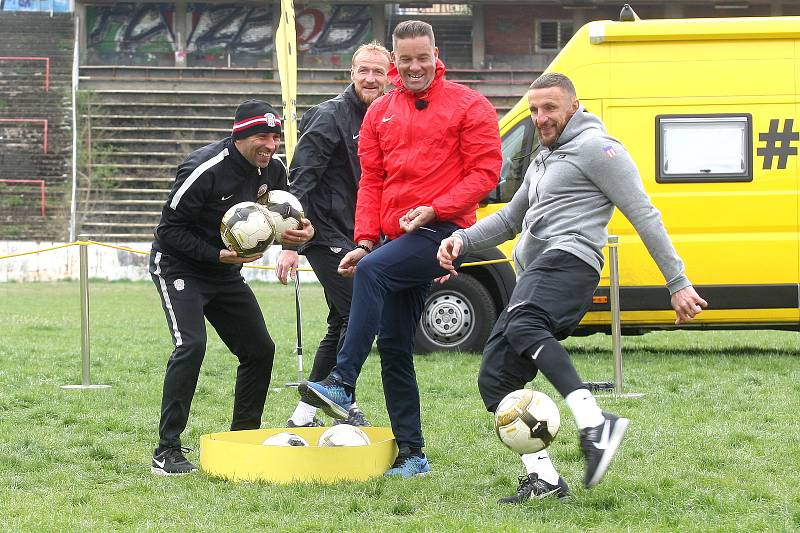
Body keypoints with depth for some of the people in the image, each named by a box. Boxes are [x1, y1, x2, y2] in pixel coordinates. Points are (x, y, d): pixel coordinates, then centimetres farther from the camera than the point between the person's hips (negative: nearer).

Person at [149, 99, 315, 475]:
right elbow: (170, 229, -20)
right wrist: (219, 255, -27)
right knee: (191, 345, -24)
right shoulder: (204, 170, -25)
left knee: (260, 349, 5)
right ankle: (166, 452, -20)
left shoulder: (273, 170, -4)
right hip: (178, 265, -7)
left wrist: (301, 230, -11)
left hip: (226, 272, 8)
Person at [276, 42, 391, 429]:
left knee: (341, 325, 10)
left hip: (354, 238, 9)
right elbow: (300, 179, -16)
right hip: (327, 234, -9)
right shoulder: (331, 117, -12)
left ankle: (304, 415, 17)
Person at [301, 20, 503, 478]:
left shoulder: (468, 106, 0)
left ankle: (343, 384, -34)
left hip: (442, 230, -7)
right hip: (398, 239, 7)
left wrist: (434, 209, -15)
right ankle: (411, 453, 11)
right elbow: (371, 181, 14)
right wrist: (365, 240, 2)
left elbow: (485, 172, -5)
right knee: (394, 348, 4)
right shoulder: (381, 113, 15)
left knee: (372, 272, -31)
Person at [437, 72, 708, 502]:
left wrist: (678, 283, -8)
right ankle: (543, 479, -2)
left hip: (567, 260, -9)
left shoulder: (594, 147, 2)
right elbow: (510, 219, 40)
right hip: (534, 279, 9)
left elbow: (644, 215, -3)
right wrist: (462, 239, 19)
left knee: (522, 326, -38)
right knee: (494, 379, 0)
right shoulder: (543, 161, 31)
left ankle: (595, 425, -50)